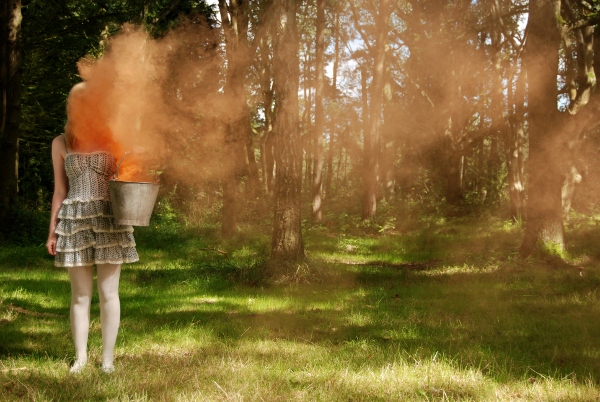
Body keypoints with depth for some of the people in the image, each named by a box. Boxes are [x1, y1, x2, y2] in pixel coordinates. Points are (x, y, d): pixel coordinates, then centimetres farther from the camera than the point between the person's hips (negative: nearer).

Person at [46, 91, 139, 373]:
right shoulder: (61, 143, 7)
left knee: (108, 292, 2)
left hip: (109, 219, 0)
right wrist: (52, 231, 5)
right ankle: (80, 356, 16)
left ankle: (108, 357, 11)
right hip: (75, 221, 1)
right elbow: (59, 190, 9)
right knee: (80, 294, 5)